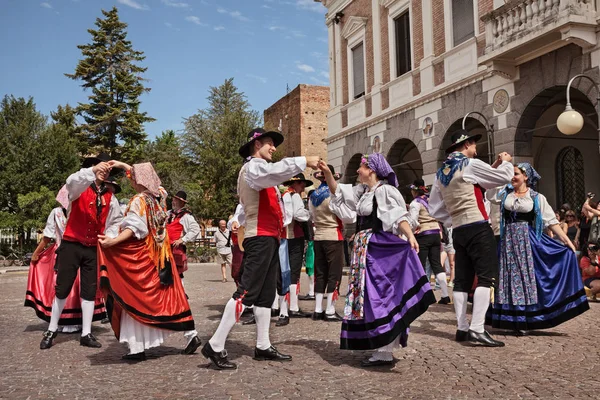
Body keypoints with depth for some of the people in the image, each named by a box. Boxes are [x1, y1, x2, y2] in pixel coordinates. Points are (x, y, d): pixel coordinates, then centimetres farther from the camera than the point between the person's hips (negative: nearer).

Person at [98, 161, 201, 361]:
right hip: (161, 255, 7)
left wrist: (113, 241, -33)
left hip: (140, 256, -7)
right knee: (168, 295, 11)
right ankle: (190, 334, 9)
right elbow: (145, 176, 25)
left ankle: (137, 347, 1)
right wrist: (123, 165, 30)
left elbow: (134, 228, -23)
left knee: (137, 298, -1)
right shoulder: (159, 196, 8)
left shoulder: (139, 201, -12)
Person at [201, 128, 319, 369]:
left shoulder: (259, 170, 26)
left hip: (269, 238, 11)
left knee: (266, 295, 9)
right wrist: (304, 162, -28)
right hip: (260, 239, -10)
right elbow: (274, 171, -29)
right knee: (246, 293, -15)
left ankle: (263, 347, 14)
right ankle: (215, 346, -13)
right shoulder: (253, 166, -7)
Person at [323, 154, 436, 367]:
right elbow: (337, 191, 19)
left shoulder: (384, 191, -11)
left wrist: (410, 237, -37)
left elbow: (399, 216, -22)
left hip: (380, 250, -9)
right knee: (369, 297, 11)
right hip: (364, 250, 9)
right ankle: (382, 348, 20)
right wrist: (327, 173, 5)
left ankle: (385, 351, -3)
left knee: (379, 296, -8)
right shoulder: (361, 191, 15)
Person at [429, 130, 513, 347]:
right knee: (486, 277, -9)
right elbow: (504, 177, 0)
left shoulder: (441, 173, 16)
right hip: (478, 228, -8)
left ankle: (462, 329, 10)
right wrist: (506, 162, 19)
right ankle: (477, 330, -16)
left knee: (462, 279, 8)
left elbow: (434, 208, 19)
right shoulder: (470, 164, -6)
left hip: (458, 230, 8)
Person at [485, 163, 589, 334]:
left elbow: (551, 221, -2)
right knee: (510, 276, 2)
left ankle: (524, 320, 7)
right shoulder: (504, 193, 6)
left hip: (527, 240, -2)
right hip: (508, 239, 2)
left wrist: (566, 240, -9)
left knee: (526, 275, 0)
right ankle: (515, 319, 10)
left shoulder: (537, 198, 0)